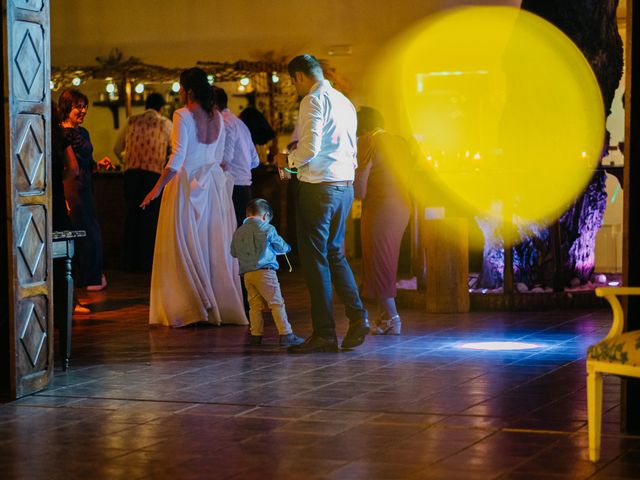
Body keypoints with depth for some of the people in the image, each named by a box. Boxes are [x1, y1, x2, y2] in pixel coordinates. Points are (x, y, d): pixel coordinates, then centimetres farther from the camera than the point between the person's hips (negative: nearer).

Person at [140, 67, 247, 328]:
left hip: (186, 184, -6)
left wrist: (157, 189, -16)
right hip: (212, 185, 6)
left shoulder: (183, 115, -12)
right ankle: (223, 306, 13)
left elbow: (177, 158, -18)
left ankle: (192, 308, -1)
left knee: (185, 249, 1)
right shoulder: (217, 117, 7)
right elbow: (218, 157, 12)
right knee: (214, 247, 10)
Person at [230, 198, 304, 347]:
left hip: (246, 274, 5)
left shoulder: (238, 232, 11)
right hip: (264, 272, -5)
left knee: (255, 305, 10)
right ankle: (286, 334, -5)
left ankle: (256, 335, 10)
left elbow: (233, 252, 19)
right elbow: (281, 246, 9)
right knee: (277, 303, -2)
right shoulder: (267, 228, 0)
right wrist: (287, 247, 31)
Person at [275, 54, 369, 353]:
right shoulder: (344, 102, 16)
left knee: (315, 258, -2)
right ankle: (357, 317, 6)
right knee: (334, 254, 17)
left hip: (318, 186, -8)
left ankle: (324, 333, 0)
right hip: (345, 185, 9)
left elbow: (310, 147, -21)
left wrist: (289, 160, -2)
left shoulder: (313, 100, -11)